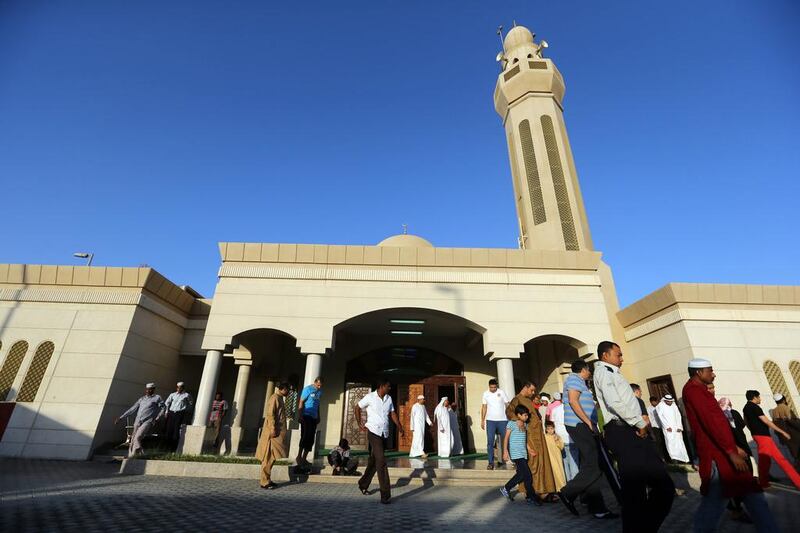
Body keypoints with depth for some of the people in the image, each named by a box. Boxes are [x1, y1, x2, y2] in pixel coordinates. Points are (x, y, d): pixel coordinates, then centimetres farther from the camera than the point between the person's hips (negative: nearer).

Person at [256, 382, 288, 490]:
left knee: (272, 457, 12)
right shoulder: (274, 398, -12)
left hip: (278, 432, 9)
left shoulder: (280, 398, 17)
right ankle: (264, 482, 1)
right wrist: (272, 429, -21)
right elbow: (270, 414, -18)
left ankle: (267, 480, 18)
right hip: (273, 432, -9)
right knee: (269, 458, -4)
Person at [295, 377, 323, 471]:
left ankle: (304, 459, 15)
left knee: (311, 439, 7)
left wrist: (318, 416, 15)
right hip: (306, 416, -7)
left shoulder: (319, 391, 12)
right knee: (305, 436, -10)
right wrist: (300, 416, -15)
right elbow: (301, 402, -10)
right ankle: (299, 457, 1)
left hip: (314, 418, 7)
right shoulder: (308, 389, -8)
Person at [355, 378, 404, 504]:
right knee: (381, 461, -13)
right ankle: (385, 495, -10)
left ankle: (363, 484, 38)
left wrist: (400, 427, 2)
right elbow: (357, 408, 2)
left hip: (384, 433, 6)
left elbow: (392, 413, 11)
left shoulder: (389, 398, 7)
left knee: (374, 461, 18)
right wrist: (360, 424, 0)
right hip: (373, 432, -6)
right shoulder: (370, 397, -9)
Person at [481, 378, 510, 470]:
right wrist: (482, 420, 4)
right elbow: (484, 407, 8)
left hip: (502, 420, -1)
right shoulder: (485, 394, 4)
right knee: (490, 442, -1)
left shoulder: (502, 392, -2)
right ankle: (491, 462, 5)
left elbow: (508, 405, -1)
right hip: (490, 420, 1)